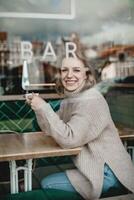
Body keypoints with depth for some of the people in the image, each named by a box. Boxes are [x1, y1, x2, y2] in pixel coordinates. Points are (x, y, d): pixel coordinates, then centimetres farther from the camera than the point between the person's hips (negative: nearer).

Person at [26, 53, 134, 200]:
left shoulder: (91, 101, -21)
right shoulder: (69, 99, 6)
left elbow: (69, 139, -27)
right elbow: (50, 130, 9)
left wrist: (44, 107, -25)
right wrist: (38, 107, -6)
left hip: (108, 173, -8)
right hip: (94, 166, 9)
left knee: (47, 184, -5)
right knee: (47, 179, 16)